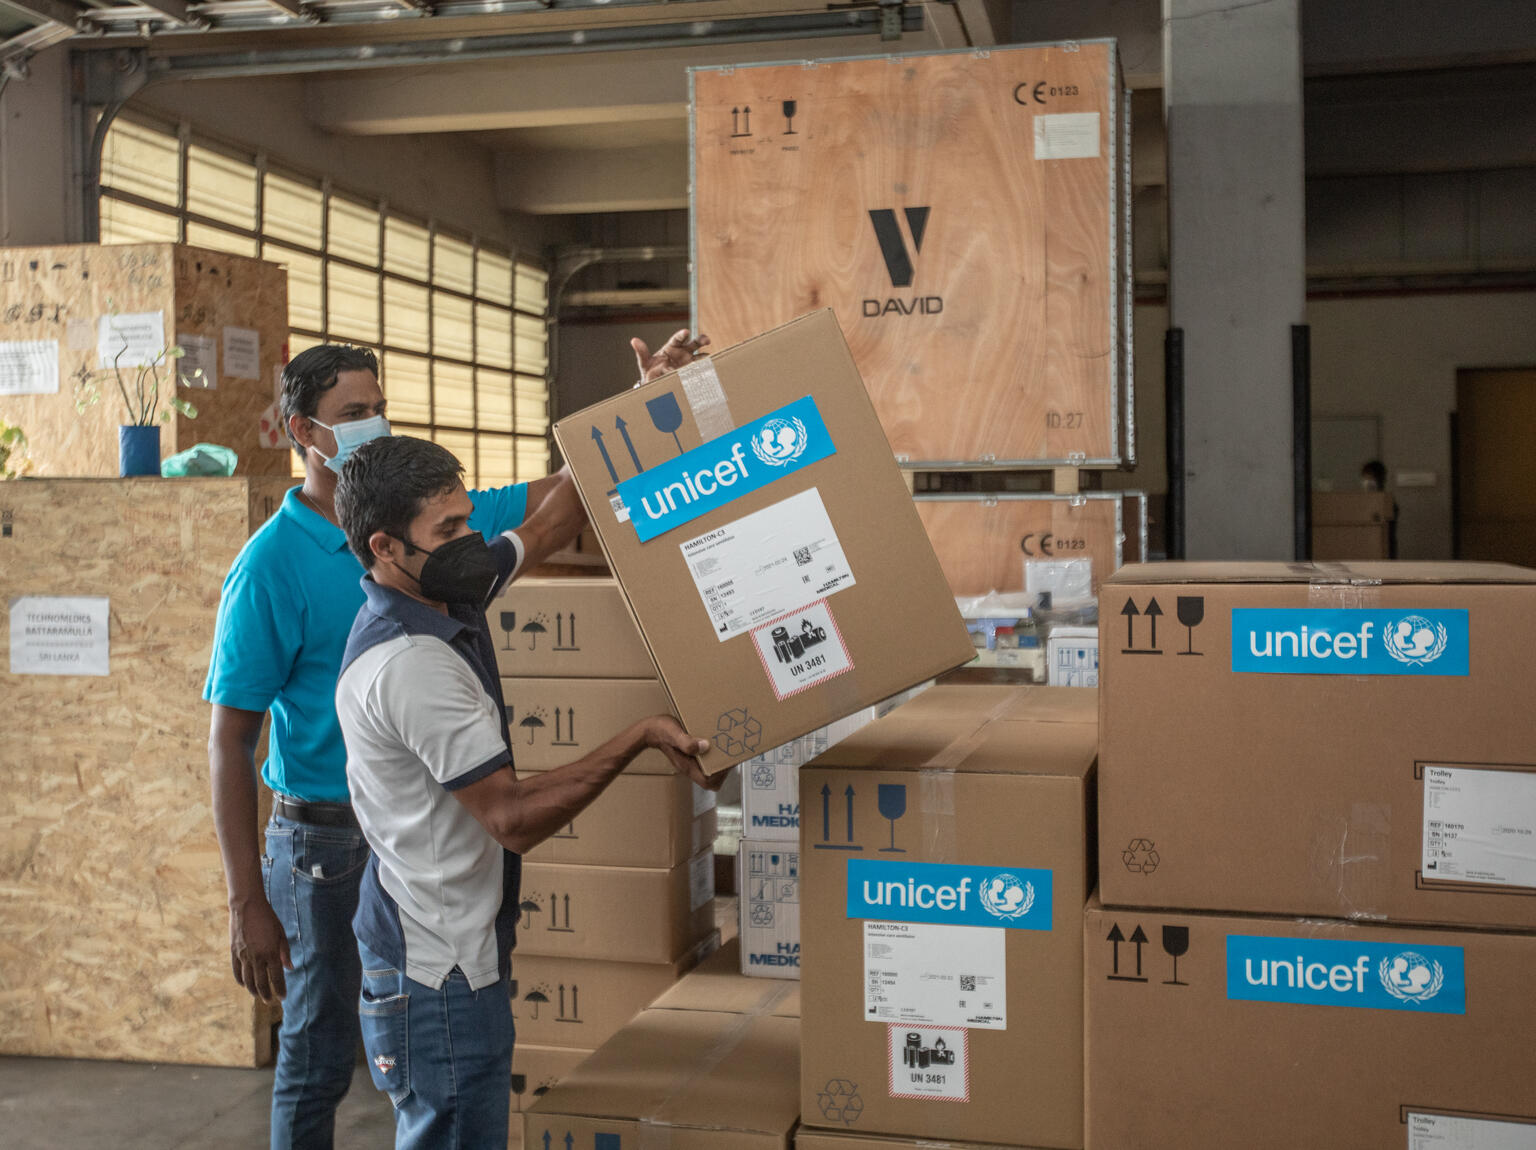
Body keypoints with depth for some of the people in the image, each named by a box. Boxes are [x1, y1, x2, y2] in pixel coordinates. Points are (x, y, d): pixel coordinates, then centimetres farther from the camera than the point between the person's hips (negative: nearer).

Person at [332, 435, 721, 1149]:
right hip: (437, 965, -10)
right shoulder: (408, 663, -25)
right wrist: (640, 738, -21)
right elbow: (514, 818, -24)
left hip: (458, 945, 10)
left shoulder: (447, 600, 3)